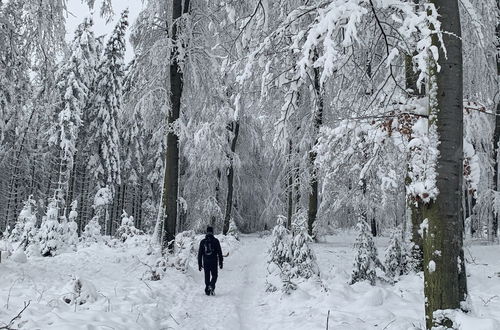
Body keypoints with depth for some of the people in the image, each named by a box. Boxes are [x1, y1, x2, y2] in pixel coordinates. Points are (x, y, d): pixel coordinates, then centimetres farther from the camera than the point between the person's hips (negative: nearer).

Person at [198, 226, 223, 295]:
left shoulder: (202, 241, 3)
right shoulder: (216, 241, -2)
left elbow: (200, 254, 5)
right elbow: (219, 252, -3)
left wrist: (199, 264, 10)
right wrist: (220, 262, 2)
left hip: (205, 262, 2)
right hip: (214, 262, -2)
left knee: (207, 277, 12)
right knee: (214, 275, 10)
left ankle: (207, 290, 10)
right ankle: (212, 286, -15)